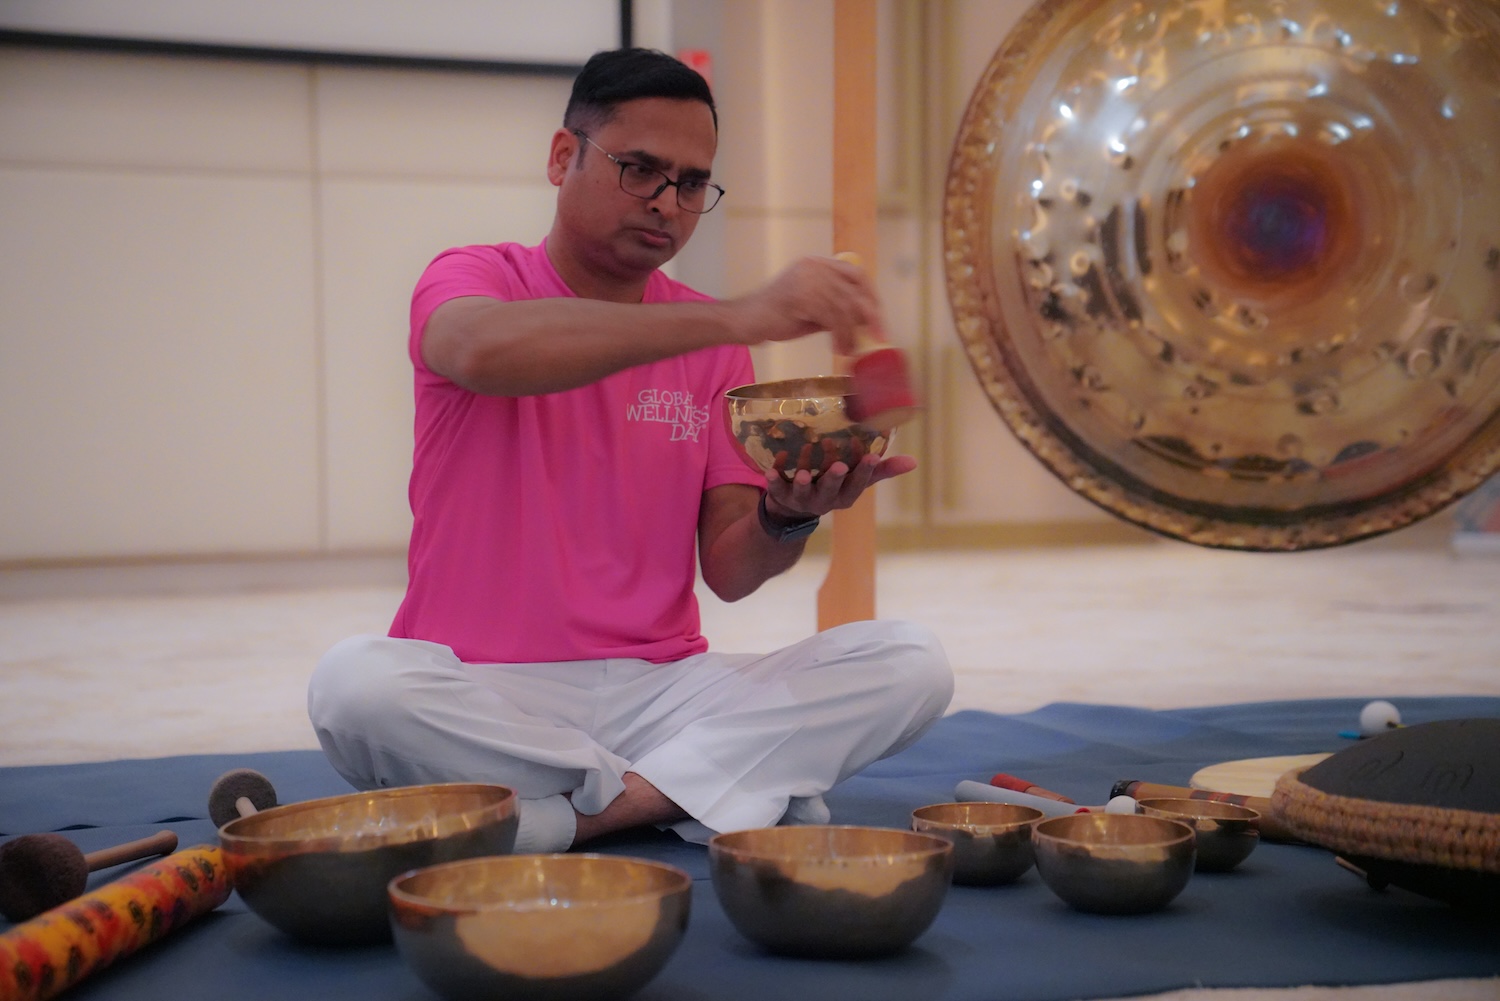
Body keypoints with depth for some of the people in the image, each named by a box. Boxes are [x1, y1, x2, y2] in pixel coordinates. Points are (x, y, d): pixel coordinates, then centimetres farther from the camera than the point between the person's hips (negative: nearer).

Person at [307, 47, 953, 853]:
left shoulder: (712, 341, 10)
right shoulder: (473, 278, -1)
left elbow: (729, 572, 4)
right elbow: (485, 350, -30)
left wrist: (788, 518, -20)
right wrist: (735, 318, -36)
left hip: (660, 688, 4)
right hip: (485, 690, -3)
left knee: (909, 663, -16)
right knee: (356, 686, -36)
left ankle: (566, 816, -21)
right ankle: (707, 792, -20)